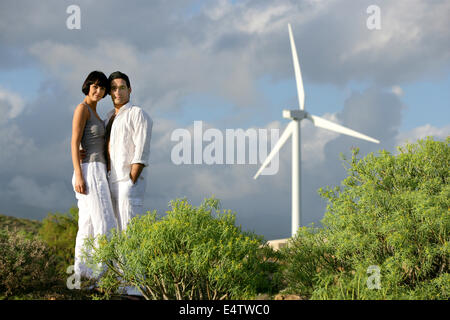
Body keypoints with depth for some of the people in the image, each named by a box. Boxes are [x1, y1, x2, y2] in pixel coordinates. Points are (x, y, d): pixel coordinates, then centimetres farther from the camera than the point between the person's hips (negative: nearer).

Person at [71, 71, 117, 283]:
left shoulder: (94, 112, 19)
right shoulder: (82, 108, -10)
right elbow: (74, 143, -15)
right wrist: (79, 176, -21)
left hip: (96, 172, 10)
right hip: (90, 171, -10)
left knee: (87, 224, 8)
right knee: (105, 224, -12)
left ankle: (81, 272, 9)